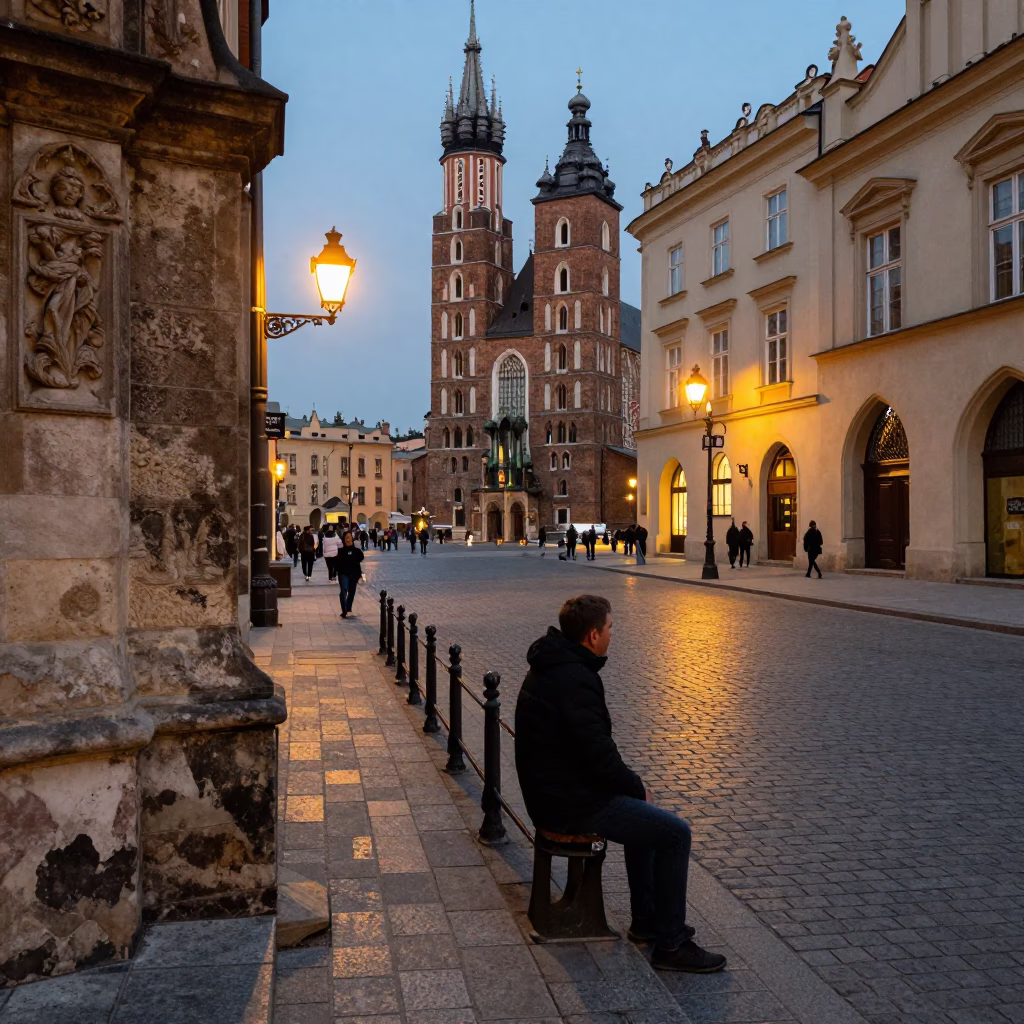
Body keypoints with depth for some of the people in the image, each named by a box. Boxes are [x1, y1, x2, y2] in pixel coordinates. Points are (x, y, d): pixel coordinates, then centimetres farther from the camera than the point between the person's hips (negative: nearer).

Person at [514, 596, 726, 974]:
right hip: (572, 805, -10)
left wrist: (630, 783, 13)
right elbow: (599, 756, -24)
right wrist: (637, 787, -5)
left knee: (646, 816, 26)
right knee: (675, 833, -4)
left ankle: (646, 920, 32)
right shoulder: (576, 680, -25)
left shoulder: (548, 668, 9)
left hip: (549, 792, 11)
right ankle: (671, 944, 5)